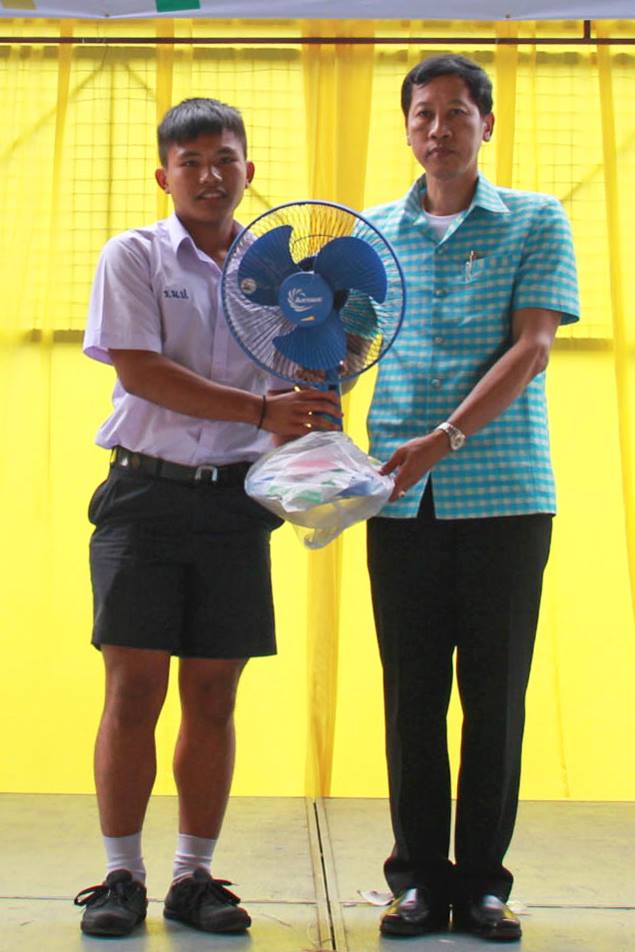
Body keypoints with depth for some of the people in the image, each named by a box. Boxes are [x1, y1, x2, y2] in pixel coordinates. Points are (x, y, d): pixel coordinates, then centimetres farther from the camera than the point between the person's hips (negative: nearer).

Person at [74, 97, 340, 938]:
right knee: (134, 691, -3)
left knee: (214, 700, 5)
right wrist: (261, 410, -16)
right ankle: (122, 876, 9)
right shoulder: (133, 256, 2)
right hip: (147, 493, -3)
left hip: (236, 500, 3)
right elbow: (142, 371, -10)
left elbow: (307, 381, 13)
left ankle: (194, 877, 15)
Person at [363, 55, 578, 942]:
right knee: (413, 690, 5)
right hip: (404, 496, 2)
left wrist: (447, 437, -17)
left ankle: (482, 879, 12)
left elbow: (532, 347, -6)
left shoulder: (537, 221, 4)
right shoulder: (374, 232, 13)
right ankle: (418, 877, 15)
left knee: (496, 691, 2)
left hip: (505, 492, -2)